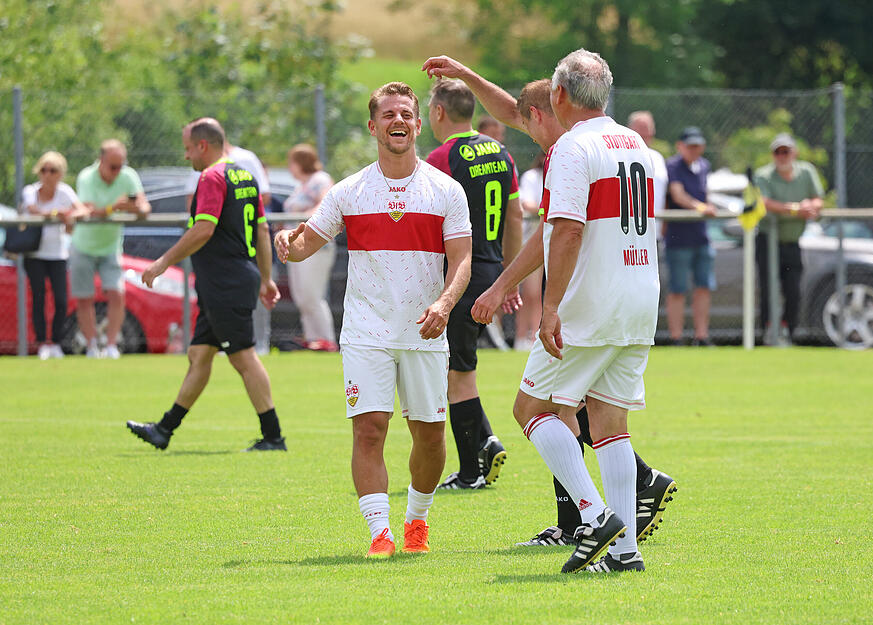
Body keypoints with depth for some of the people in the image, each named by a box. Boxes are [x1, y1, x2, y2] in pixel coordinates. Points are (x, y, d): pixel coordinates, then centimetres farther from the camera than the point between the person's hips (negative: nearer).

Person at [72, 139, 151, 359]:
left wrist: (138, 209, -42)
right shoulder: (86, 178, -21)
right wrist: (112, 208, -52)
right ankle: (92, 347, 7)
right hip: (83, 248, -2)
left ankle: (111, 346, -10)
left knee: (116, 295, -13)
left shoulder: (128, 177, -11)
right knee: (84, 300, -1)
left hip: (111, 248, 2)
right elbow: (90, 211, -34)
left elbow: (145, 206, -18)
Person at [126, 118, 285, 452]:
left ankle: (273, 436, -6)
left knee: (244, 357, -7)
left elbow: (204, 229, -22)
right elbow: (262, 229, 19)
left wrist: (165, 262, -14)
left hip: (226, 285, -10)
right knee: (198, 356, 12)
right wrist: (265, 278, 24)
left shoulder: (212, 178, -13)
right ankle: (165, 429, 18)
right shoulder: (244, 177, 15)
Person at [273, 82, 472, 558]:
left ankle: (416, 519, 28)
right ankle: (379, 532, -12)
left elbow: (461, 259, -1)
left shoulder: (446, 191, 3)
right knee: (368, 429, -13)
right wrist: (288, 244, -17)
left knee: (430, 434, 5)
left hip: (425, 334, 1)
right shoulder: (349, 192, 3)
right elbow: (308, 241, 7)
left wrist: (444, 304, -20)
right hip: (366, 334, -1)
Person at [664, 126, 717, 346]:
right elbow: (678, 195, -24)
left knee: (705, 287, 6)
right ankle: (676, 339, -1)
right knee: (677, 290, -4)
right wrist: (699, 206, -38)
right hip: (678, 237, -7)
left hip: (701, 236, 7)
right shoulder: (672, 166, -10)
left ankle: (701, 337, 11)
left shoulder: (703, 166, 12)